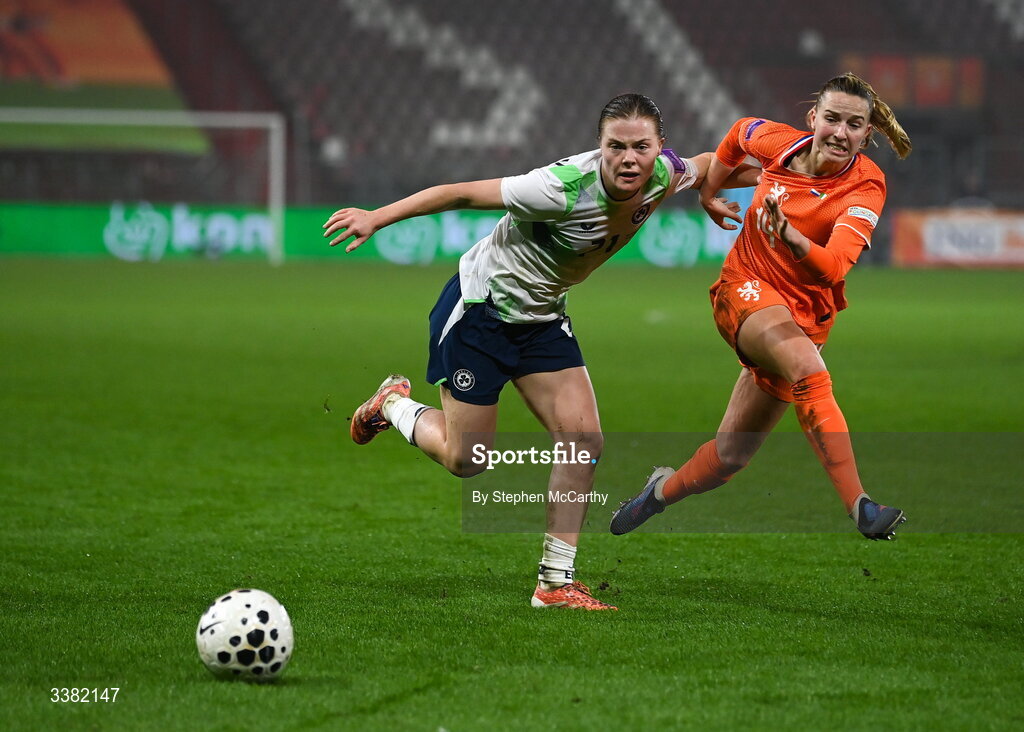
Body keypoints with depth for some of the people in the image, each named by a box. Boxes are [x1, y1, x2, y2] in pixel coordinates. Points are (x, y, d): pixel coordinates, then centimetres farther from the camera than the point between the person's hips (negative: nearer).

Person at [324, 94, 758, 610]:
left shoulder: (665, 176, -13)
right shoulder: (565, 187, -34)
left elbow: (704, 169, 13)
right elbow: (463, 194, -26)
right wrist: (377, 217, -25)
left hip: (543, 318, 6)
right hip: (480, 308, -6)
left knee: (583, 439, -7)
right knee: (464, 460, 2)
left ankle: (556, 581, 3)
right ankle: (393, 403, 32)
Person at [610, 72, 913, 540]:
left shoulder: (866, 186, -15)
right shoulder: (779, 142, -9)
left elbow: (832, 268, -31)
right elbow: (739, 134, 18)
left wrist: (791, 237, -49)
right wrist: (707, 194, 25)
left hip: (805, 315, 1)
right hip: (746, 290, -1)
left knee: (731, 455, 7)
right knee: (809, 372, -33)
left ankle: (663, 490, 39)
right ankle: (859, 506, -41)